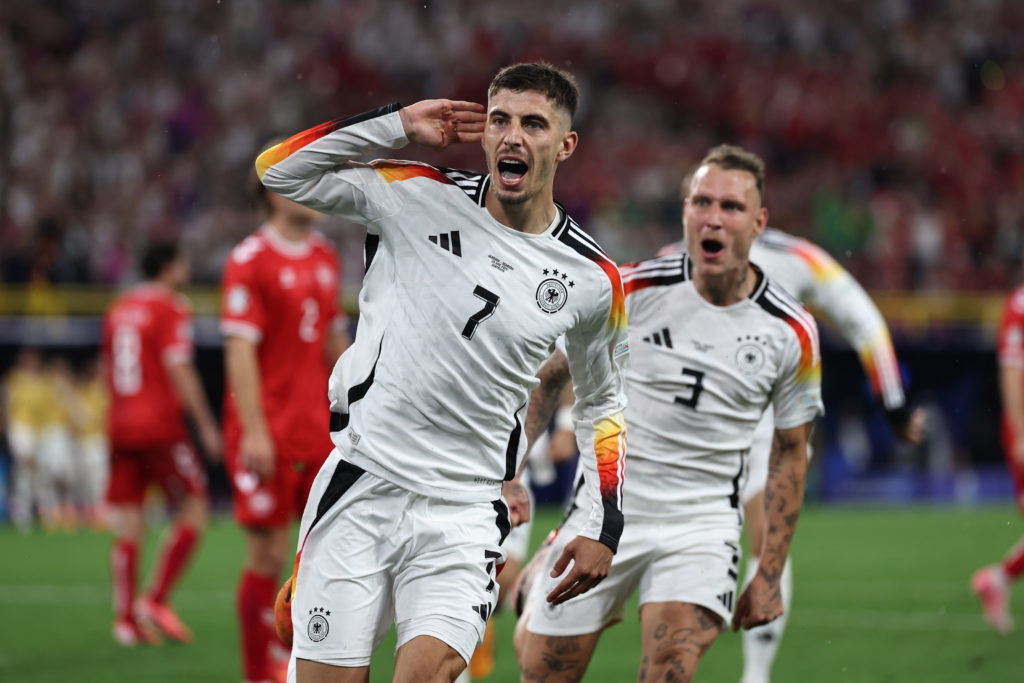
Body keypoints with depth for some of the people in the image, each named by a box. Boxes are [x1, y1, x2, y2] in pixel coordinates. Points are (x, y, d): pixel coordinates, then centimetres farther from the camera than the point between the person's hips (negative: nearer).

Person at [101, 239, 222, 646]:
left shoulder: (118, 309, 15)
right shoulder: (172, 309, -7)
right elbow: (179, 370, -15)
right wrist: (206, 426, -12)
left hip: (121, 426, 7)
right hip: (161, 426, -7)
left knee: (128, 526, 6)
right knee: (194, 509, 2)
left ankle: (125, 617, 3)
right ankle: (156, 601, -6)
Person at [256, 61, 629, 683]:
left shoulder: (592, 280, 4)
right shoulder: (419, 197, 0)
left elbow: (603, 404, 18)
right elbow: (279, 171, 0)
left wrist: (604, 529, 10)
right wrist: (399, 124, -5)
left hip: (465, 515, 0)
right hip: (361, 488, 0)